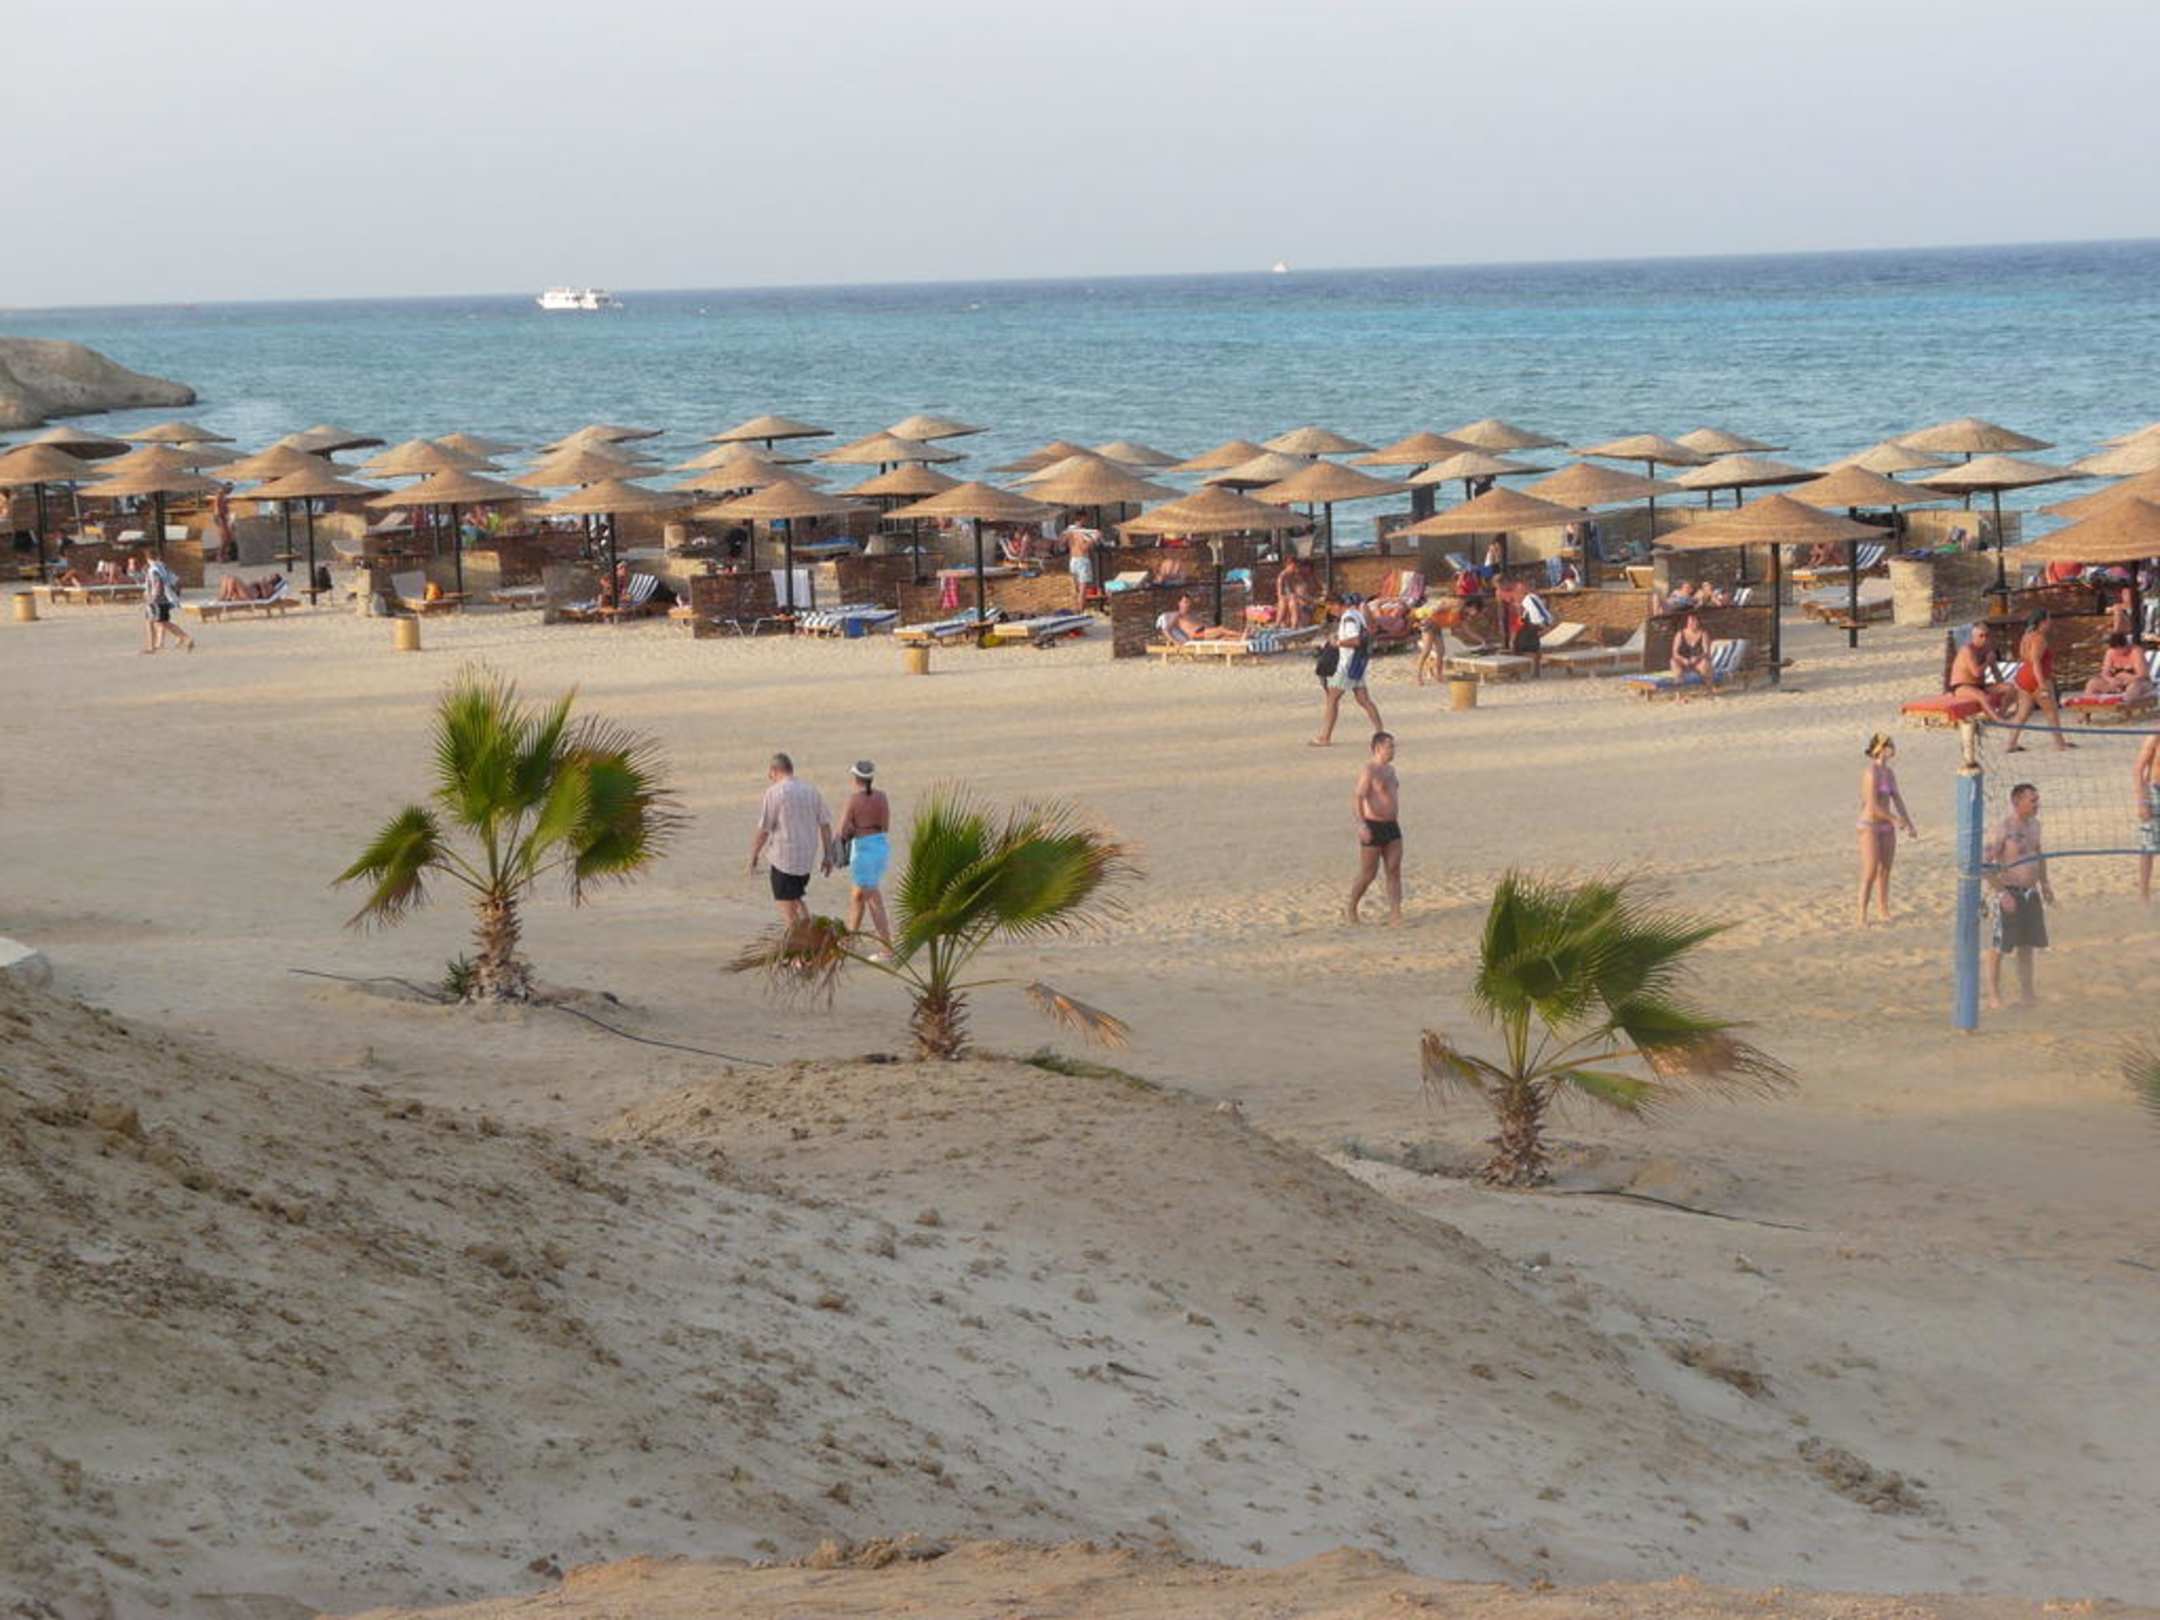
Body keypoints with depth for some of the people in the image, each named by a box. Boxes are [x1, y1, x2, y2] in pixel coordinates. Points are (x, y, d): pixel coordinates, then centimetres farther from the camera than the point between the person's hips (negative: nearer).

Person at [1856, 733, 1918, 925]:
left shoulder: (1890, 773, 7)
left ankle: (1884, 910, 19)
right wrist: (1896, 819, -14)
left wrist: (1910, 825, 3)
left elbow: (1898, 801, 10)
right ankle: (1863, 915, 2)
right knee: (1870, 874, -7)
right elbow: (1873, 805, -23)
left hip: (1887, 827, 8)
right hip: (1870, 828, -8)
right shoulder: (1871, 772, -20)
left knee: (1885, 871, 11)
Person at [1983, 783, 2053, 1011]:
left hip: (2031, 894, 8)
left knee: (2027, 945, 12)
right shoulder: (2004, 829, -16)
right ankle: (1994, 995, 9)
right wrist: (2001, 893, -23)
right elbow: (1985, 861, -20)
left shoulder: (2034, 824, 9)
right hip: (2008, 894, -8)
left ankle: (2025, 993, 20)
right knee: (1998, 947, 1)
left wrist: (2044, 883, 19)